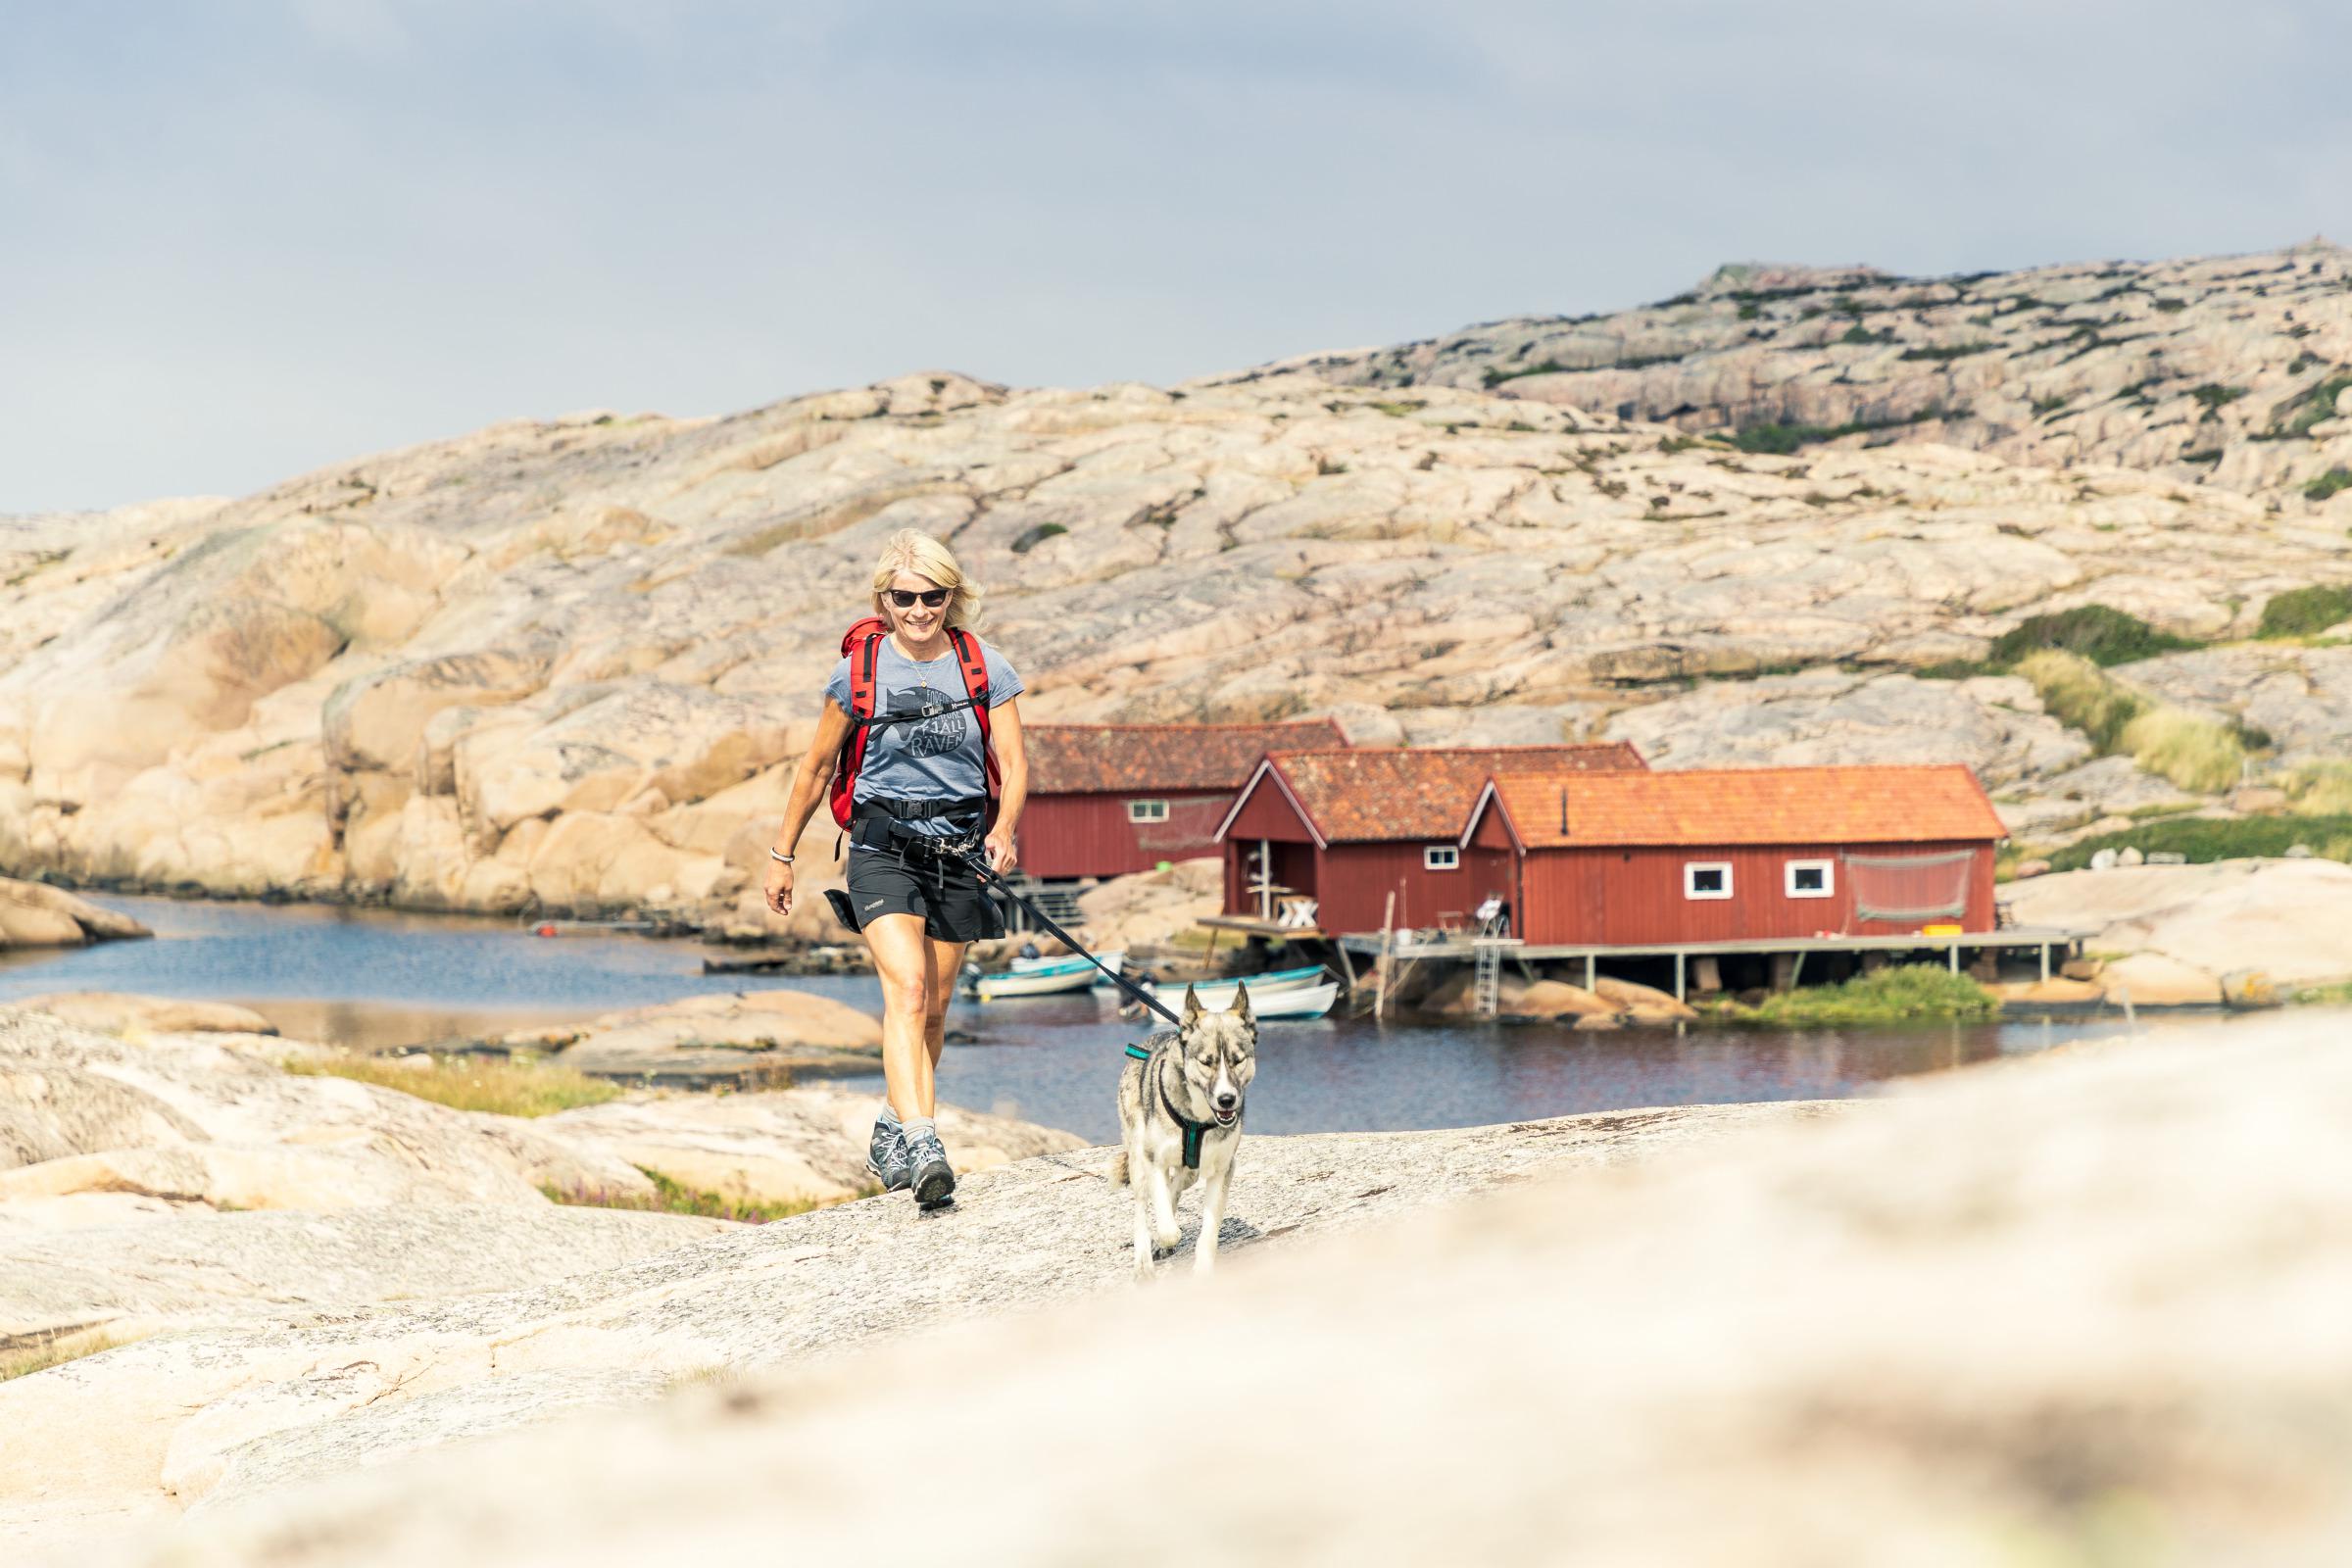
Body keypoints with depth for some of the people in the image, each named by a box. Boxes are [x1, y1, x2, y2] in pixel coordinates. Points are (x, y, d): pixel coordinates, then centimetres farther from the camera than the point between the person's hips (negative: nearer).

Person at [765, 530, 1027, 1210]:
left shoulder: (987, 670, 0)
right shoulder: (859, 673, -2)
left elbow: (1013, 765, -3)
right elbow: (817, 768, 8)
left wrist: (1004, 830, -23)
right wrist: (782, 855, 12)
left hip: (957, 850, 3)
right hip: (883, 847, -3)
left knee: (932, 1011, 11)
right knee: (907, 988, -23)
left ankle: (893, 1132, 32)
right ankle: (921, 1144, -34)